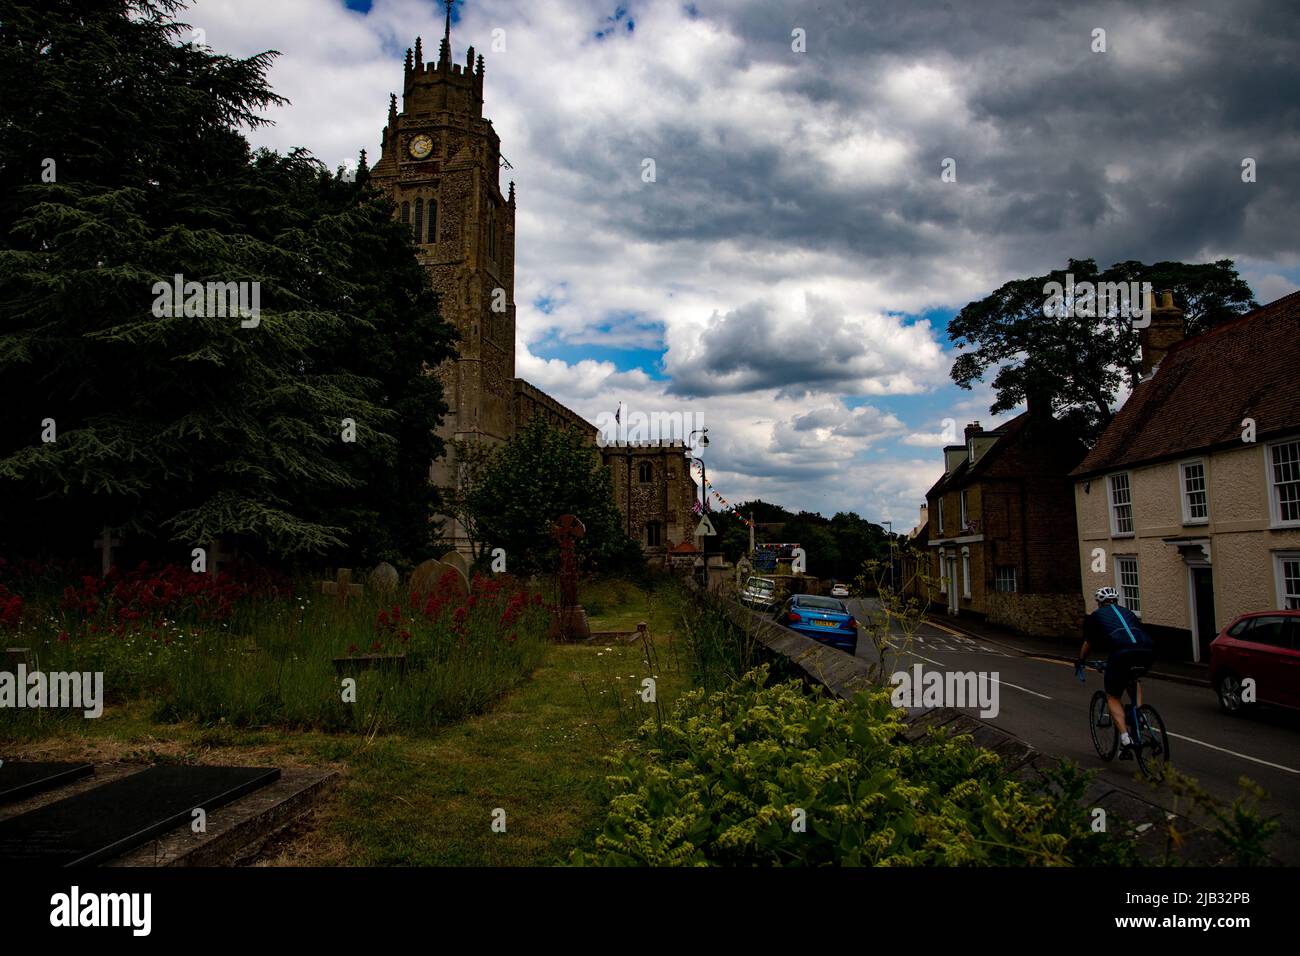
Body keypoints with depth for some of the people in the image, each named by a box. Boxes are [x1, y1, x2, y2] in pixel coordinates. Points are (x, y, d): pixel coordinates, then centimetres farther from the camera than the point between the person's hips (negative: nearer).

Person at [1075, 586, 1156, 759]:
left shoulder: (1096, 615, 26)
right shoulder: (1128, 612, 34)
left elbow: (1088, 644, 37)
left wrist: (1079, 662, 54)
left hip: (1121, 653, -4)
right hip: (1147, 651, 4)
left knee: (1113, 697, 13)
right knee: (1133, 679, 37)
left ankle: (1125, 738, -5)